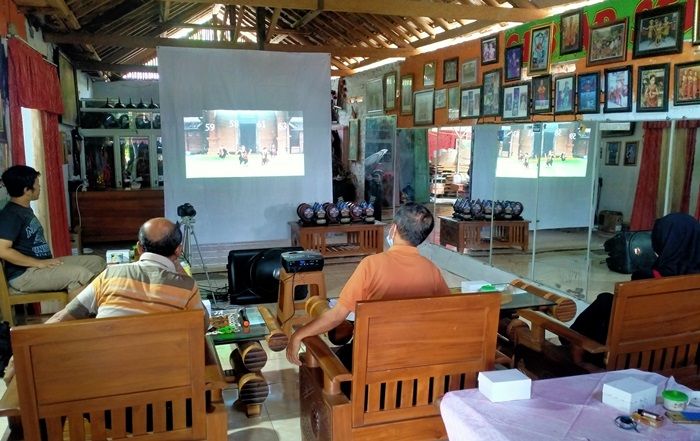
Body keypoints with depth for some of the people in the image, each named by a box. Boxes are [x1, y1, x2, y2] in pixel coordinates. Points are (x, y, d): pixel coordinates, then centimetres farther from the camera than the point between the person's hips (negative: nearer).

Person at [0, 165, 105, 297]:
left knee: (97, 262, 2)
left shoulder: (25, 209, 16)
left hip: (43, 263, 10)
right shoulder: (11, 215, -16)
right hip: (24, 274, -10)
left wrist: (48, 261, 7)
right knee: (79, 274, -29)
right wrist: (40, 263, -22)